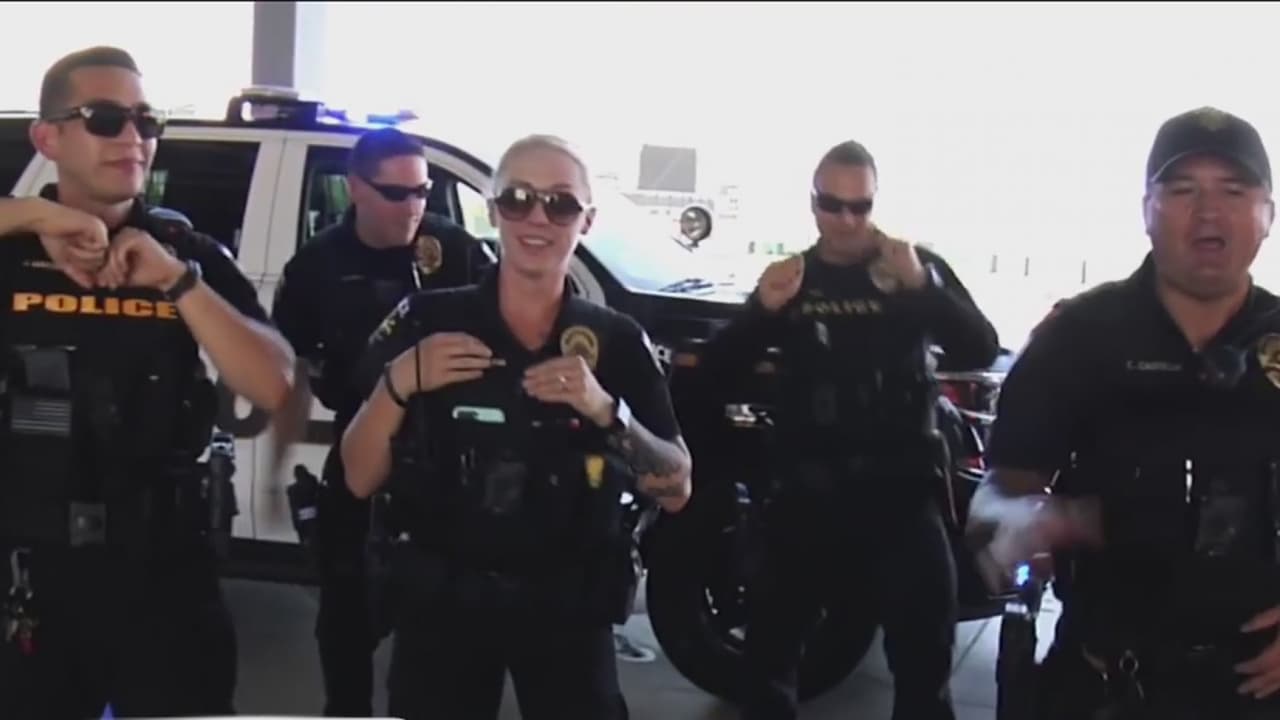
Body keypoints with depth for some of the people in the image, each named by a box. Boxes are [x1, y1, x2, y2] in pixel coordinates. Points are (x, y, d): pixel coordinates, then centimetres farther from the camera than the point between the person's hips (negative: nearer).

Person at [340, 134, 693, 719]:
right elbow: (359, 480, -5)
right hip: (442, 602, 0)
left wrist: (607, 411, -20)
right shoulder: (426, 321, -5)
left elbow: (676, 491, -5)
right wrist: (398, 382, -22)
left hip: (569, 610, 1)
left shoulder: (618, 341, -2)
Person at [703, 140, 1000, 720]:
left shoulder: (917, 266, 4)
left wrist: (921, 286, -26)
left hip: (900, 492, -2)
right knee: (767, 652, 11)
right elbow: (717, 368, -1)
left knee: (924, 663, 4)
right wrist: (763, 308, -20)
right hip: (806, 491, 2)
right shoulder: (791, 276, 7)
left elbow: (980, 352, -10)